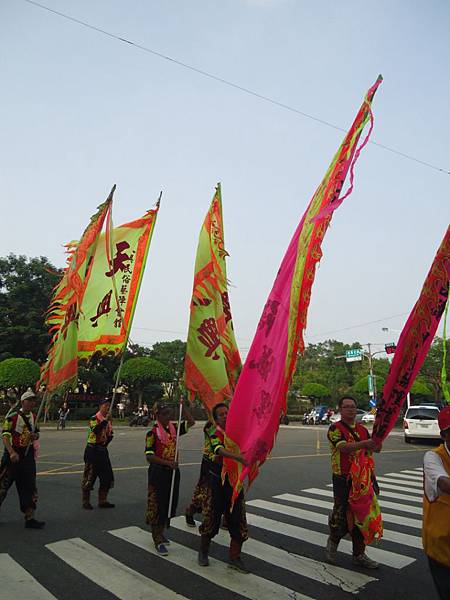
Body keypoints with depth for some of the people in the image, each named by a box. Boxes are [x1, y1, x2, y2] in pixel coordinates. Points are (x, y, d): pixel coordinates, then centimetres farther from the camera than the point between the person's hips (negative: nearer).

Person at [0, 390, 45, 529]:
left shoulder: (34, 417, 8)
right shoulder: (12, 416, -12)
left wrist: (35, 436, -4)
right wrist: (11, 452, -26)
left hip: (28, 455, 6)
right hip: (13, 455, -6)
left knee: (29, 487, 7)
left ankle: (29, 518, 13)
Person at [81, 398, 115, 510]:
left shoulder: (109, 419, 8)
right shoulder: (94, 418, -12)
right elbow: (95, 430, -31)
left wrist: (106, 442, 2)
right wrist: (105, 420, -33)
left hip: (103, 450, 7)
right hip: (93, 449, -7)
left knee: (107, 476, 9)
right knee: (89, 476, 1)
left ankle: (102, 501, 21)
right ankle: (85, 502, 16)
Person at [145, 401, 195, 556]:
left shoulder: (174, 428, 2)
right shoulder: (152, 432, -14)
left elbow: (191, 422, 0)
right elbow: (149, 456, -17)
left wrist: (183, 406, -8)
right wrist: (168, 463, -22)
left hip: (173, 471, 6)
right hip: (158, 472, -6)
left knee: (170, 503, 15)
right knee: (157, 505, 3)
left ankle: (160, 533, 34)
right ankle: (158, 541, 16)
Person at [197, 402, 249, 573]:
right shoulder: (215, 435, -16)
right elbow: (221, 450, -37)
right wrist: (239, 457, -53)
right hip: (217, 481, -5)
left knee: (238, 520, 6)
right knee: (212, 518, 10)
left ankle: (234, 558, 23)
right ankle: (203, 552, 33)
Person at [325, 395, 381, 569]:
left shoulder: (362, 429, 10)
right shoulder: (335, 428, -10)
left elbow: (374, 449, 12)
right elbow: (343, 447, -26)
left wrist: (376, 443, -11)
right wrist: (364, 444, -40)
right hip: (343, 480, -5)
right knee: (341, 514, 3)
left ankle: (359, 555, 27)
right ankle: (333, 542, 32)